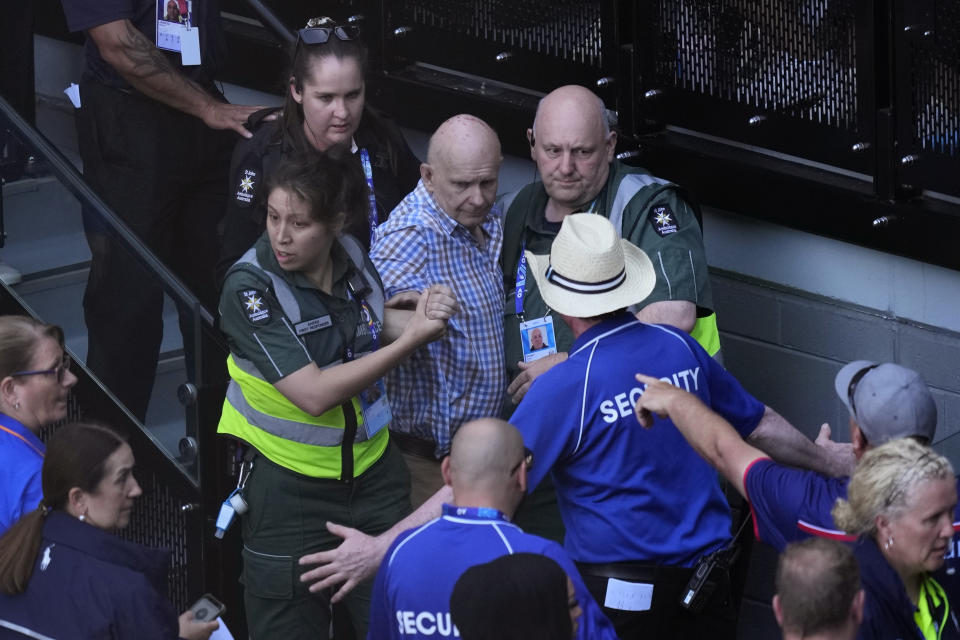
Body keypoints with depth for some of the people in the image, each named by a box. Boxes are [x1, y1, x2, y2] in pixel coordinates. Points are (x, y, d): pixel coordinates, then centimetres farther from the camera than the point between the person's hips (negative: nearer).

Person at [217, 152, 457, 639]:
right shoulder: (250, 287, -20)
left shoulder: (352, 257, -4)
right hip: (287, 485, -5)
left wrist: (423, 318, -5)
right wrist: (410, 340, -23)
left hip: (371, 468, 5)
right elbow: (314, 393, -27)